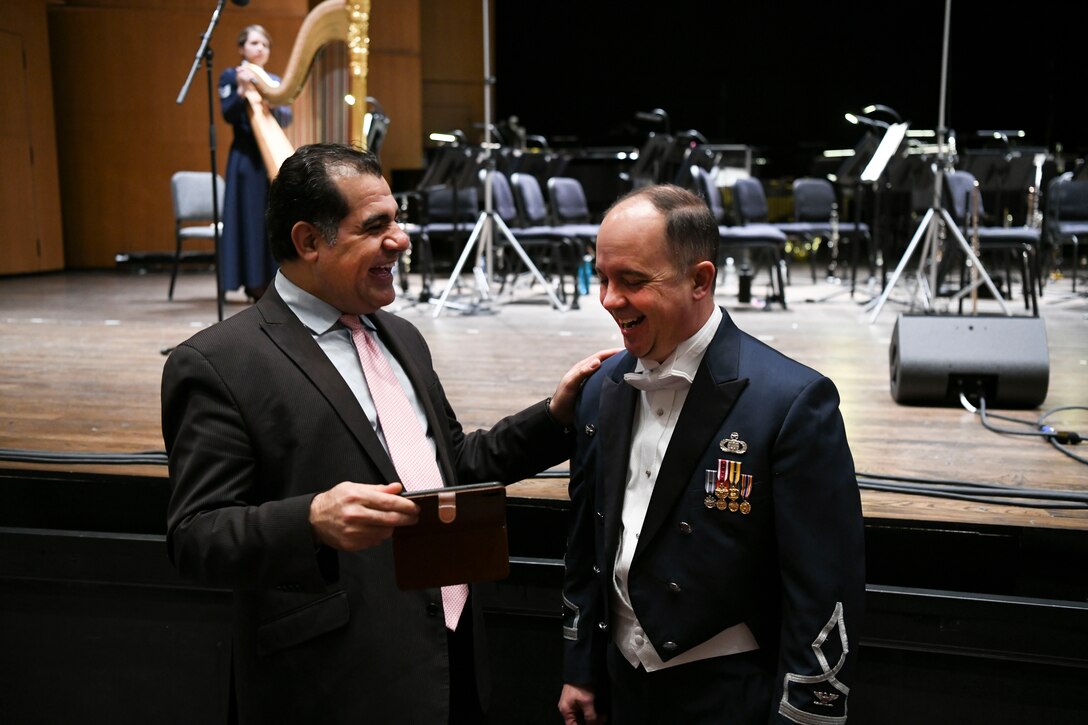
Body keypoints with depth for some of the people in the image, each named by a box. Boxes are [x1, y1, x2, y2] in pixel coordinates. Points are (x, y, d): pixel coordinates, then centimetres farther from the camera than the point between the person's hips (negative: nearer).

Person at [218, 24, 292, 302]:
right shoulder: (231, 77, 3)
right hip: (246, 160, -4)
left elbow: (287, 118, 2)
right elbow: (228, 115, -10)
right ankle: (256, 285, -3)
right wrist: (243, 90, -27)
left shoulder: (274, 81, 15)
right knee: (251, 220, -7)